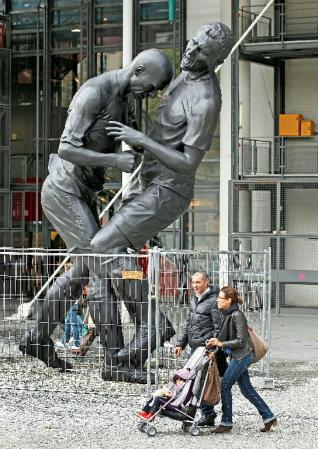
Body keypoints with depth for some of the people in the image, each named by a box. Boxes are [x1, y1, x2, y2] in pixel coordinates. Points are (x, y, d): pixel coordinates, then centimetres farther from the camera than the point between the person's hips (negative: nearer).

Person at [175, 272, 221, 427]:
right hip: (194, 347, 9)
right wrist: (181, 343, 18)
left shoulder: (213, 301, -11)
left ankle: (208, 413, -4)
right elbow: (188, 324, 24)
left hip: (205, 347, -9)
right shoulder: (194, 300, 17)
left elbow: (218, 327, -15)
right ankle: (208, 414, 15)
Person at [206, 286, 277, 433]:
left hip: (242, 356, -9)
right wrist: (215, 342, -2)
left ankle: (226, 423, 3)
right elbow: (224, 337, 15)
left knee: (225, 386, -5)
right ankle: (269, 417, 20)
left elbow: (241, 341, -20)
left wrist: (221, 344, -23)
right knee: (246, 389, 13)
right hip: (238, 356, 9)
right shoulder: (227, 314, 8)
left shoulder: (237, 316, -18)